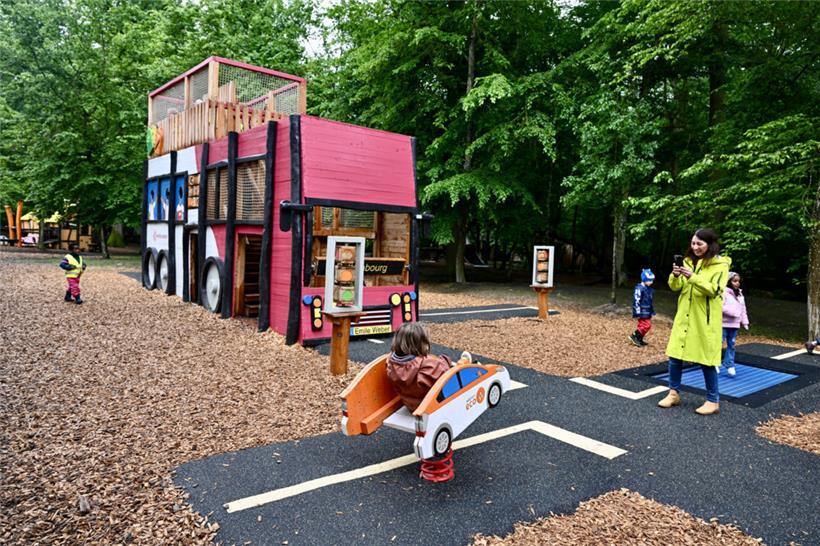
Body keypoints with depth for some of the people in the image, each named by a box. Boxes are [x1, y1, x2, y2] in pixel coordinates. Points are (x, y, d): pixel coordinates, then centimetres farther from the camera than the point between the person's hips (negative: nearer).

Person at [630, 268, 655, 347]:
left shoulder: (649, 289, 12)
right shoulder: (639, 289, -17)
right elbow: (636, 301, -18)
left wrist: (652, 311, 24)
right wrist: (638, 313, -20)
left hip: (647, 312, 9)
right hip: (642, 312, -9)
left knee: (642, 325, 13)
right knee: (646, 325, -12)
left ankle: (639, 340, 22)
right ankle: (634, 336, -1)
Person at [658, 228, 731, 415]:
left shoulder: (721, 265, -7)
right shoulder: (689, 261, 10)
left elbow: (714, 290, -17)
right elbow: (675, 287, 6)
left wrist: (693, 277, -28)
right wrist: (675, 275, -16)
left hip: (705, 320, -5)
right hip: (684, 317, 5)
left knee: (706, 360, 1)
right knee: (675, 355, 7)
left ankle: (713, 401, 15)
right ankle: (674, 393, 21)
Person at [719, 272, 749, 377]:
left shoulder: (740, 294, 15)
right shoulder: (723, 292, -9)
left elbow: (743, 310, 18)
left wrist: (745, 322, 13)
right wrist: (732, 312, -21)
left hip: (734, 325, 7)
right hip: (723, 323, -7)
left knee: (731, 345, 10)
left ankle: (729, 365, 17)